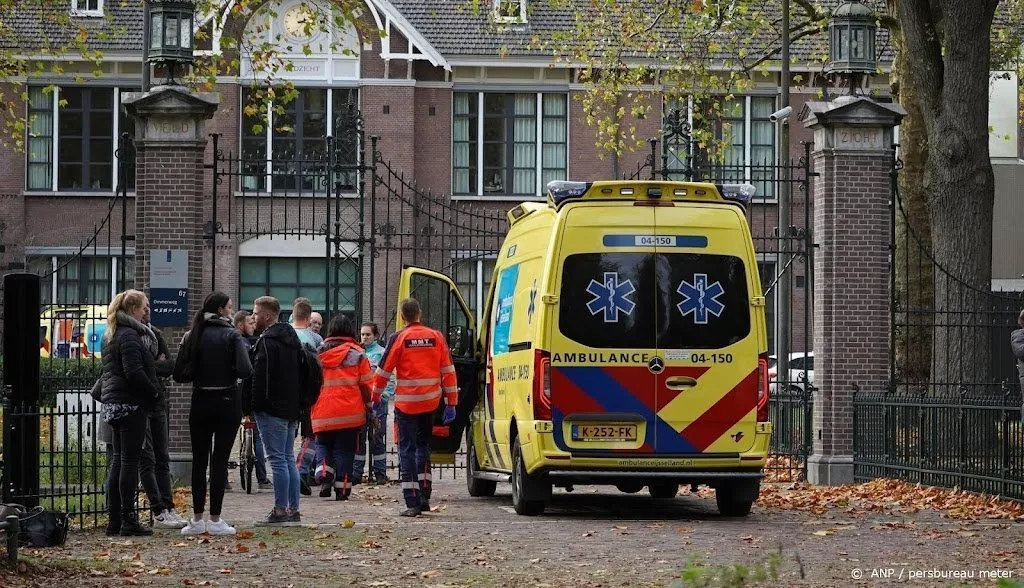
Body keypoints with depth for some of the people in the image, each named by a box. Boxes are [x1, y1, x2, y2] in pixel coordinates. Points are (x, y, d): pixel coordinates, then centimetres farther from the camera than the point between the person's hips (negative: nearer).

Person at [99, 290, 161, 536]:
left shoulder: (111, 335, 17)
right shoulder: (130, 336, -14)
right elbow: (134, 372, -23)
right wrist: (154, 391, -10)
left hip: (113, 403, 10)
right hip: (131, 404, -10)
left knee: (118, 460, 12)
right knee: (130, 461, -7)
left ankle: (114, 519, 13)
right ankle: (128, 520, -8)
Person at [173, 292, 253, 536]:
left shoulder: (193, 336, 2)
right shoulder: (231, 335, -8)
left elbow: (180, 374, -1)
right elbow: (244, 370, -19)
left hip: (200, 403, 3)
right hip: (227, 402, -3)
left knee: (199, 460, 10)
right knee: (220, 460, 0)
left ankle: (197, 519, 9)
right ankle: (215, 520, 0)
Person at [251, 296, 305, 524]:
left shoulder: (267, 342, -14)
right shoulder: (293, 339, 16)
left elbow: (260, 377, -19)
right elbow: (302, 374, 19)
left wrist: (254, 406, -14)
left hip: (272, 409, -9)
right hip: (292, 409, 9)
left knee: (277, 459, -7)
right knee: (289, 458, 13)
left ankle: (280, 510, -7)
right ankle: (293, 509, 14)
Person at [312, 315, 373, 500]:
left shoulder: (319, 352, 5)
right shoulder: (357, 354, -2)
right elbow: (366, 384, -1)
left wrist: (309, 403, 20)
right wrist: (369, 408, 8)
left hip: (323, 413, 1)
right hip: (350, 413, -1)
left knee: (323, 444, 16)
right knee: (344, 449, 5)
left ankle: (324, 472, -9)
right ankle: (342, 487, 3)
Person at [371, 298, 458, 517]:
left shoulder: (398, 339, -6)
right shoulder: (436, 337, 4)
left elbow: (384, 371, -3)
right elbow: (448, 371, 5)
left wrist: (375, 398, 11)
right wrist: (451, 403, 10)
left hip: (406, 404, -4)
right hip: (430, 403, 4)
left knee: (407, 450, -1)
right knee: (423, 445, 20)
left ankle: (412, 503, -8)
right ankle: (424, 497, 17)